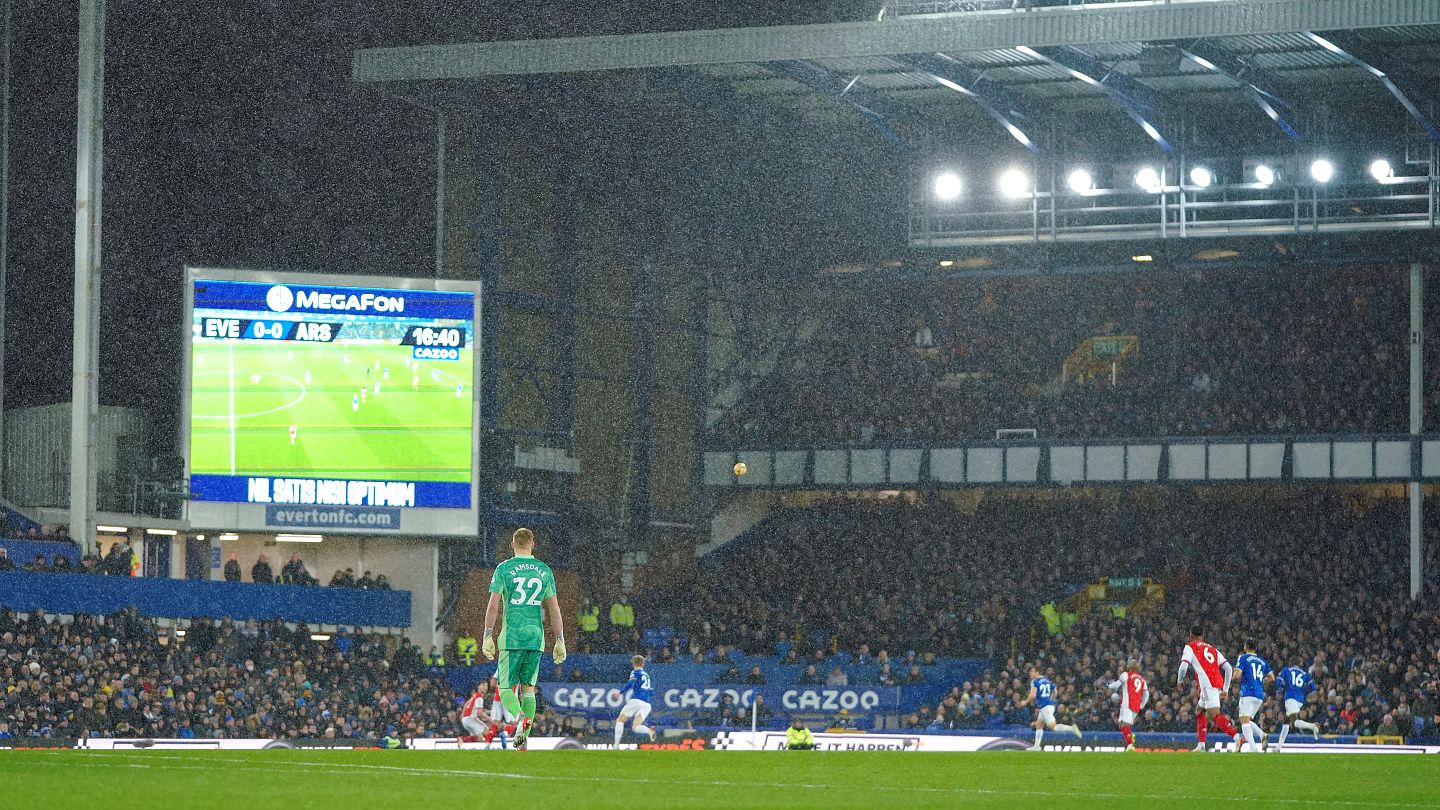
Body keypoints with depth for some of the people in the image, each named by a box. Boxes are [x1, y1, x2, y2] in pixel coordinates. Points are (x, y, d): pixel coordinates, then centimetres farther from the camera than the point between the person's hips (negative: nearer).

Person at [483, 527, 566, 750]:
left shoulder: (504, 569, 0)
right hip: (536, 636, 3)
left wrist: (488, 636, -2)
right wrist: (560, 641, 12)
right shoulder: (544, 571, 8)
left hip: (511, 636, -3)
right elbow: (554, 608, 8)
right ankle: (523, 741, 5)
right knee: (528, 688, 11)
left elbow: (493, 604, -6)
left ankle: (519, 715, -29)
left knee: (506, 688, 2)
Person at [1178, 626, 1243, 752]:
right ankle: (1201, 745, 19)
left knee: (1215, 715, -14)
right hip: (1219, 684, 7)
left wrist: (1179, 680, 12)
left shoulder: (1190, 647, 8)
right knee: (1199, 711, 22)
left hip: (1207, 685, -7)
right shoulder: (1212, 649, 25)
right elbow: (1228, 668, 17)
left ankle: (1237, 737, -32)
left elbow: (1184, 665, -7)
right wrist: (1225, 689, 22)